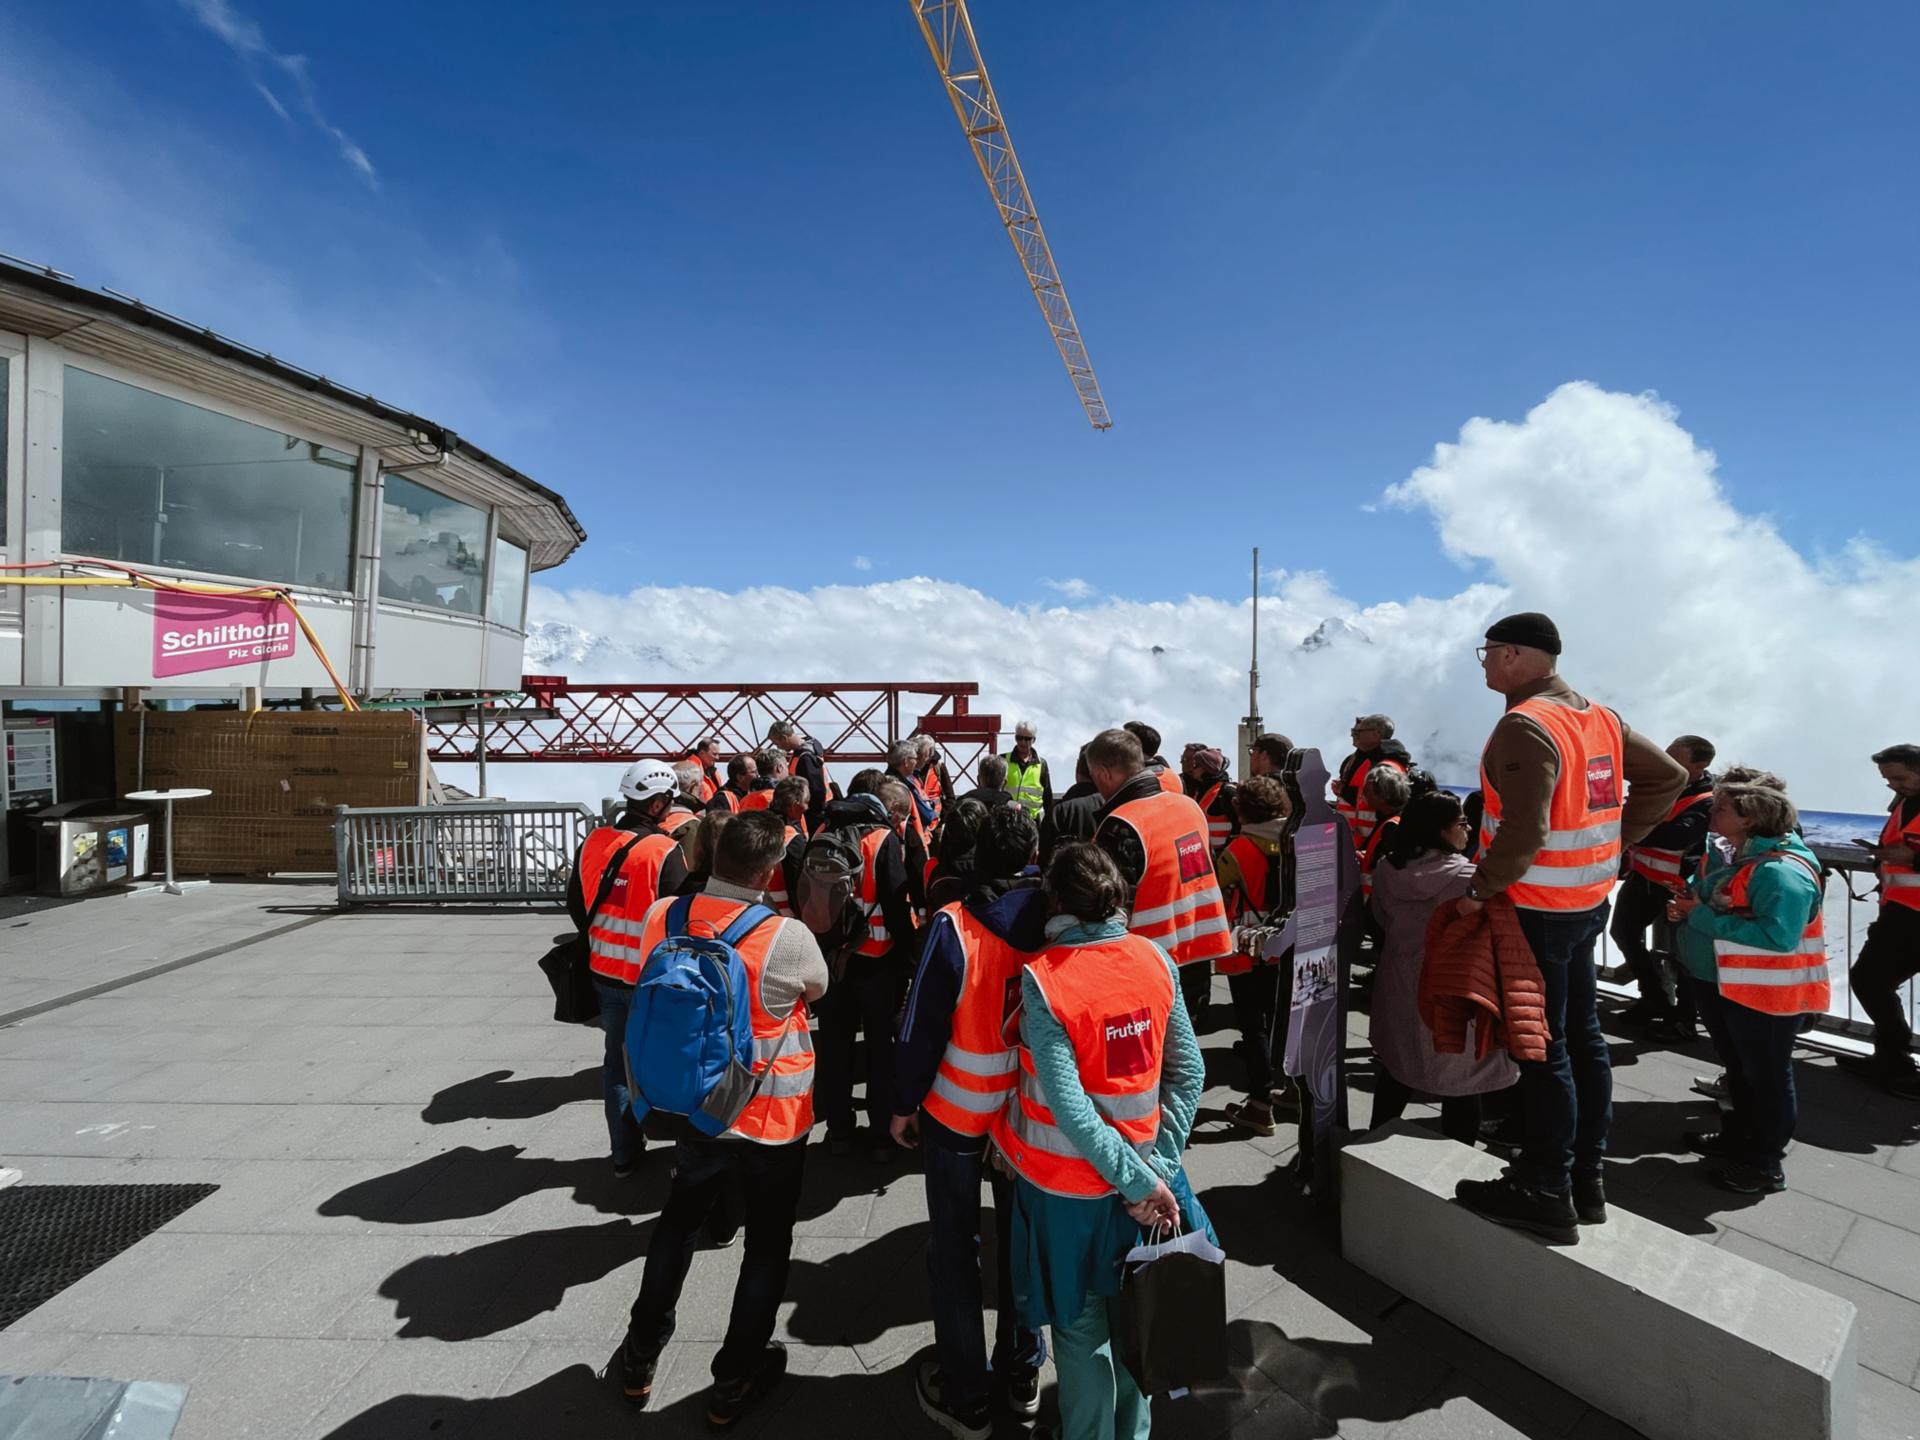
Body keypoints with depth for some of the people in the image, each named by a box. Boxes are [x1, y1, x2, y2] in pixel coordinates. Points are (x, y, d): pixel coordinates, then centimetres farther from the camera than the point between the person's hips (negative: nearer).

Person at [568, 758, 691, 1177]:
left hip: (606, 973, 5)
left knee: (618, 1060, 17)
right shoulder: (664, 851, -20)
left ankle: (624, 1154, 28)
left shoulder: (593, 842, -2)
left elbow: (575, 905, 9)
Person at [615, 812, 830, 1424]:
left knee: (678, 1222, 29)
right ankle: (734, 1381, 37)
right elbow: (817, 991, -6)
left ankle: (641, 1355, 47)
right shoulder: (789, 938, -28)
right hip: (772, 1123, -4)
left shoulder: (659, 917, -15)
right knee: (766, 1246, 20)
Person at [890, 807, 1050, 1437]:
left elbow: (922, 1024, -18)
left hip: (958, 1114, -3)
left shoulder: (953, 925, -22)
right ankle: (1022, 1373, 39)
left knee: (954, 1249, 15)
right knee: (1021, 1240, 22)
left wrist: (903, 1104, -4)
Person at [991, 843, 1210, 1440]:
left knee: (1080, 1325, 18)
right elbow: (1188, 1072, -7)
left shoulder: (1042, 978, -23)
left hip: (1067, 1183, -4)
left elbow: (1069, 1107, -25)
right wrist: (1157, 1167, -6)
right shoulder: (1155, 958, -10)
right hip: (1143, 1165, 4)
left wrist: (1139, 1180, -16)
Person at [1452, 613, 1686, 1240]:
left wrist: (1479, 889, -16)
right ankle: (1586, 1177, 31)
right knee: (1580, 1036, 17)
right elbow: (1668, 775, 16)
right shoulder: (1600, 718, 8)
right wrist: (1615, 838, 14)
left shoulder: (1525, 725, -21)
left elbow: (1523, 830, -27)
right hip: (1588, 902, 9)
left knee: (1540, 1048, 2)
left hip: (1537, 910, -9)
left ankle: (1545, 1190, 14)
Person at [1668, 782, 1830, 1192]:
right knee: (1736, 1067, 24)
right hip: (1716, 983, 9)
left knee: (1766, 1075, 7)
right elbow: (1701, 897, 18)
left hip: (1764, 991, -9)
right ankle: (1739, 1136, 41)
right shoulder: (1720, 855, 3)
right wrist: (1683, 908, -5)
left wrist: (1702, 917, -28)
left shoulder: (1780, 871, -25)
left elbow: (1777, 936, -33)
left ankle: (1765, 1164, 21)